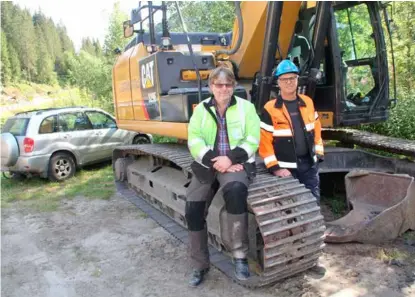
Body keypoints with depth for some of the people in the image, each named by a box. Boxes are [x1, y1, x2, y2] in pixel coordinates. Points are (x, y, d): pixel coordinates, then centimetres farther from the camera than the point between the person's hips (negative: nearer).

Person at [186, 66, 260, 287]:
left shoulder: (246, 107, 4)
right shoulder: (201, 109, 9)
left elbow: (252, 140, -4)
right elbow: (194, 141, -2)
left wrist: (231, 159, -19)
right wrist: (214, 161, -17)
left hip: (237, 163, -3)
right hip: (207, 164, 3)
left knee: (235, 190, -36)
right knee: (193, 210, -8)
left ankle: (240, 255, -20)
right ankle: (199, 265, 14)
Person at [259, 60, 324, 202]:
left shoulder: (307, 102, 5)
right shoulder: (270, 109, -11)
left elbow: (316, 127, 14)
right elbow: (264, 141, -13)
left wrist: (319, 153, 12)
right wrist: (275, 168, -15)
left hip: (309, 163, 5)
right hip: (286, 168, -4)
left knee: (314, 200, 15)